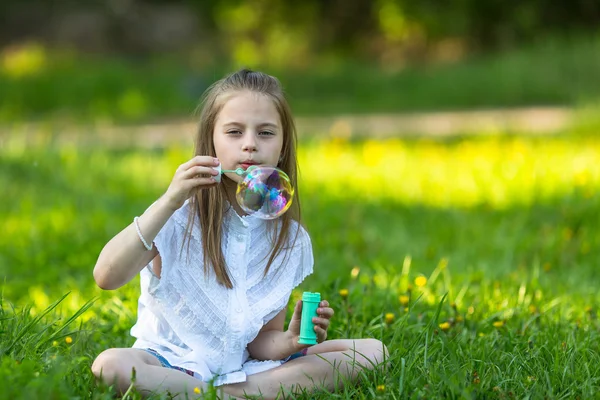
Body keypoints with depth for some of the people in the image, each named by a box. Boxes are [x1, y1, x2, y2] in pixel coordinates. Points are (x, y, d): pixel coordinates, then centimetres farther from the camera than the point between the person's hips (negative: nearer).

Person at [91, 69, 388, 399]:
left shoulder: (291, 240, 1)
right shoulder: (180, 217, -9)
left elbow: (262, 340, 5)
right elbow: (106, 276, -24)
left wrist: (291, 341, -19)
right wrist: (169, 201, -30)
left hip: (244, 365, 3)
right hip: (173, 360, -3)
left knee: (372, 351, -9)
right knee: (110, 365, -37)